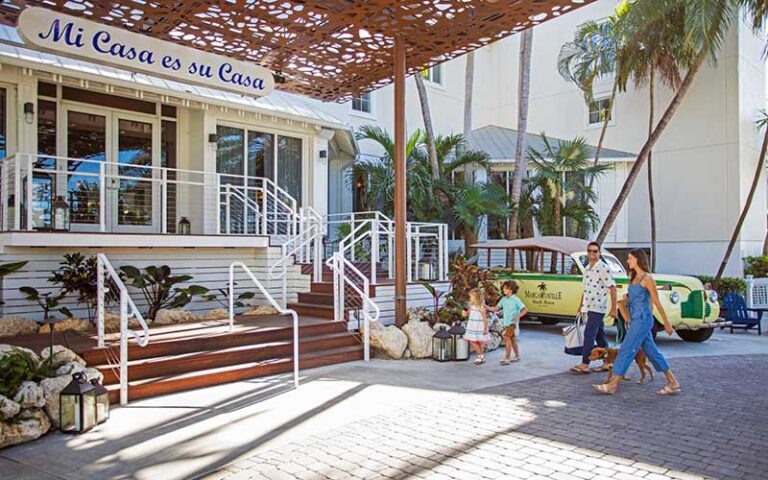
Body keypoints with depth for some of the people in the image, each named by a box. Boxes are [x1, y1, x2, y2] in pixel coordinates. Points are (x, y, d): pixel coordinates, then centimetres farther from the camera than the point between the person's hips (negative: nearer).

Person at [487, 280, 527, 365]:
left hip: (513, 323, -7)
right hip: (506, 323, 7)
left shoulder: (516, 299, -11)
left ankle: (507, 359, -15)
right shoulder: (504, 299, 8)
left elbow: (525, 309, -13)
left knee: (507, 338, -17)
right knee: (512, 339, 16)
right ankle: (517, 356, 31)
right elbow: (496, 308, 5)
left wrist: (518, 316, -27)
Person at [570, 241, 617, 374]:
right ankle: (607, 362, 19)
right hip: (589, 307, 8)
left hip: (597, 308, -8)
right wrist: (580, 307, 21)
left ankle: (585, 364, -10)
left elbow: (612, 288, -14)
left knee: (589, 334, -11)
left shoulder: (603, 268, -11)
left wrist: (613, 309, -17)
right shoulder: (587, 268, 13)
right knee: (600, 335, 12)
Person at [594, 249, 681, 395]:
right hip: (636, 319, 9)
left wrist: (667, 324, -7)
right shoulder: (634, 278, 12)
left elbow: (657, 302, -10)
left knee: (626, 350, -7)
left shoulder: (647, 278, -12)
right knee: (652, 351, 13)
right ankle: (673, 383, 22)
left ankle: (613, 385, -2)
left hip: (643, 320, -9)